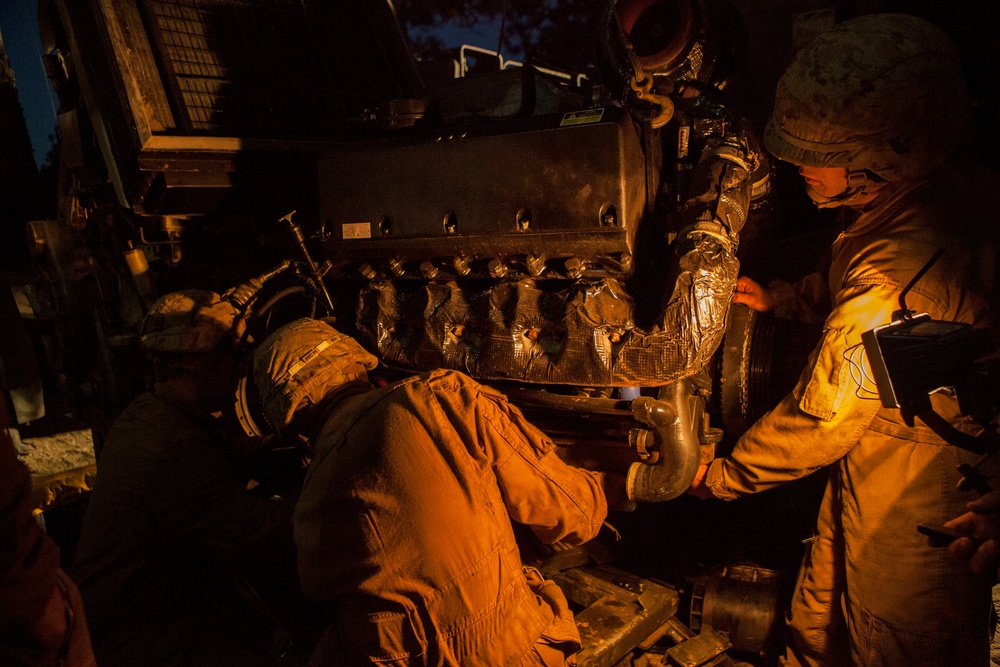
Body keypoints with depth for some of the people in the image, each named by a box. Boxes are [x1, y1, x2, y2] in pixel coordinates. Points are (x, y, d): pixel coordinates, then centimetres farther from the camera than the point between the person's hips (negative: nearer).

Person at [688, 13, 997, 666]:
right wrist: (779, 297, 8)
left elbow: (819, 422, -27)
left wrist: (722, 477, -12)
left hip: (915, 502, -8)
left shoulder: (901, 277, -37)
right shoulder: (931, 197, -8)